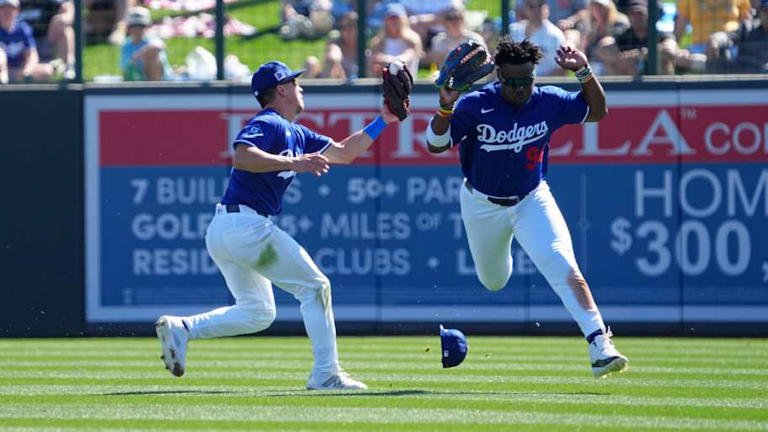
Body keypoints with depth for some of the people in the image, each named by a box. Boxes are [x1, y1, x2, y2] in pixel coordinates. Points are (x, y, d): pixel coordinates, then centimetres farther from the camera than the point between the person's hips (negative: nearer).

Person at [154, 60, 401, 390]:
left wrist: (382, 121, 21)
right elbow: (242, 157, -27)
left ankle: (180, 328, 1)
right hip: (246, 224, -10)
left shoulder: (296, 135, 22)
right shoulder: (267, 124, -8)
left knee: (257, 313, 16)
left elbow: (342, 153, 26)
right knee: (315, 286, -4)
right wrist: (293, 163, -30)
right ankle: (326, 373, -5)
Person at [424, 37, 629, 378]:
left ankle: (599, 343, -31)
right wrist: (446, 108, -42)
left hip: (531, 200, 0)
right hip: (483, 205, 0)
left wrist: (584, 72, -19)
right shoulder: (475, 106, -21)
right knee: (493, 281, 20)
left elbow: (597, 110, -2)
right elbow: (435, 145, -24)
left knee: (562, 265, -23)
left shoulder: (548, 102, -14)